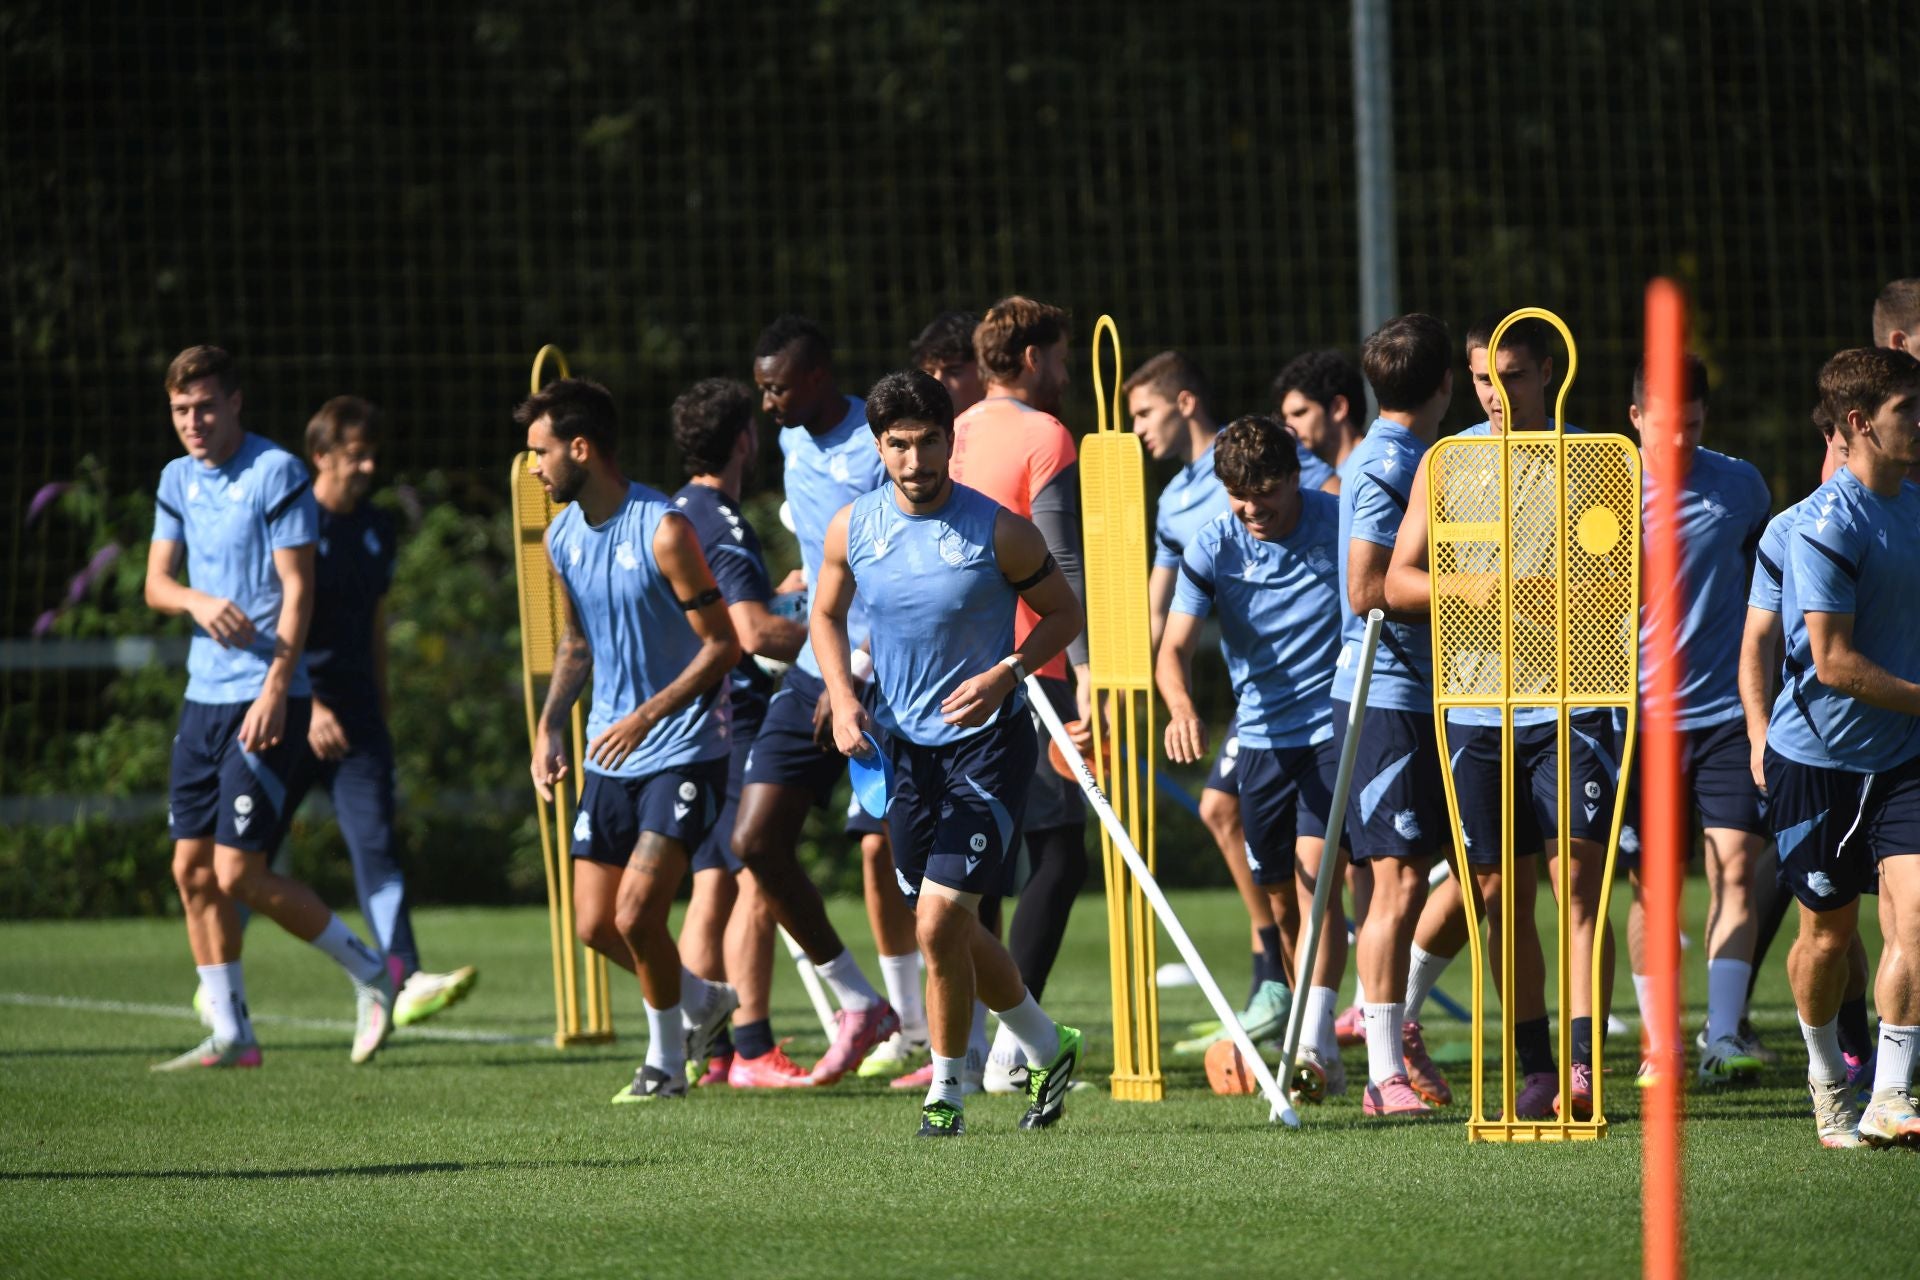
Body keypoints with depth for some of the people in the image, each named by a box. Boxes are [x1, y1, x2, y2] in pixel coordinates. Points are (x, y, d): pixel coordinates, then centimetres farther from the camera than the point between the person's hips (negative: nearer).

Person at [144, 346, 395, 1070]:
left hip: (266, 701, -7)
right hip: (203, 697, 7)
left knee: (238, 874, -11)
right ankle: (230, 1036, 10)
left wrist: (275, 690, -19)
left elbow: (298, 589, -12)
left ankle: (369, 975, 5)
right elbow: (155, 584, 9)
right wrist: (196, 600, -15)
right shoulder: (178, 481, 13)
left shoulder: (276, 474, -8)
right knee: (191, 868, 3)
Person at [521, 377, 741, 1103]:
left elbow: (723, 645, -15)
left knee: (636, 913, -15)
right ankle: (703, 1000, 29)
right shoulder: (563, 538, 6)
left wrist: (649, 714, -24)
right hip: (610, 755, 7)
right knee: (595, 925, 3)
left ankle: (667, 1062, 7)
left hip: (683, 752, -7)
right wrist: (550, 724, 7)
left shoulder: (662, 531, -17)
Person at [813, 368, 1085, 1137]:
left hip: (989, 742, -5)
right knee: (953, 933, 12)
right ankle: (1047, 1050, 35)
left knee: (940, 924, -13)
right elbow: (827, 615, 15)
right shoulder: (852, 528, -1)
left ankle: (946, 1093, 4)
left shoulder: (998, 531, -13)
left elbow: (1063, 613, -2)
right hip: (907, 746, 5)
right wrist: (842, 699, -1)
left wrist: (1004, 675, -18)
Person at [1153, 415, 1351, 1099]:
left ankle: (1316, 1045, -26)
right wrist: (1181, 706, -32)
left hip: (1336, 728, -4)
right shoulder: (1214, 547, -4)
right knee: (1281, 891, 11)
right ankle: (1303, 1014, 31)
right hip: (1262, 733, 4)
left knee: (1317, 872, -19)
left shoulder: (1339, 525, -9)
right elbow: (1174, 646, -11)